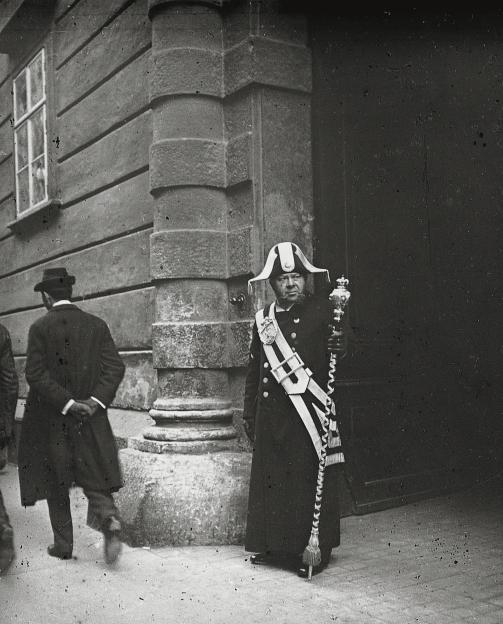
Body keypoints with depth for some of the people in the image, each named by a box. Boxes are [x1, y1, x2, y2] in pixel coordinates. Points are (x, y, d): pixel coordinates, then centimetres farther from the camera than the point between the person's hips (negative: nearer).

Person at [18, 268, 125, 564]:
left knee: (56, 486, 14)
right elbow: (116, 367, -5)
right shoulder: (97, 325, 2)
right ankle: (109, 518, -17)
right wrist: (96, 400, -9)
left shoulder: (40, 328, -7)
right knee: (95, 480, 9)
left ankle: (64, 545, 21)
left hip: (51, 420, -2)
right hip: (91, 420, 2)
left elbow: (36, 374, -14)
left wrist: (67, 403, -13)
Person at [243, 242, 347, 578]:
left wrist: (340, 345, -38)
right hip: (271, 414, 5)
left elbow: (338, 343, -13)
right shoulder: (264, 319, 12)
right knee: (270, 477, 9)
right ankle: (275, 546, 22)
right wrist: (249, 413, 14)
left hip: (309, 412, -4)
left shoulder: (321, 311, 0)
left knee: (310, 479, -1)